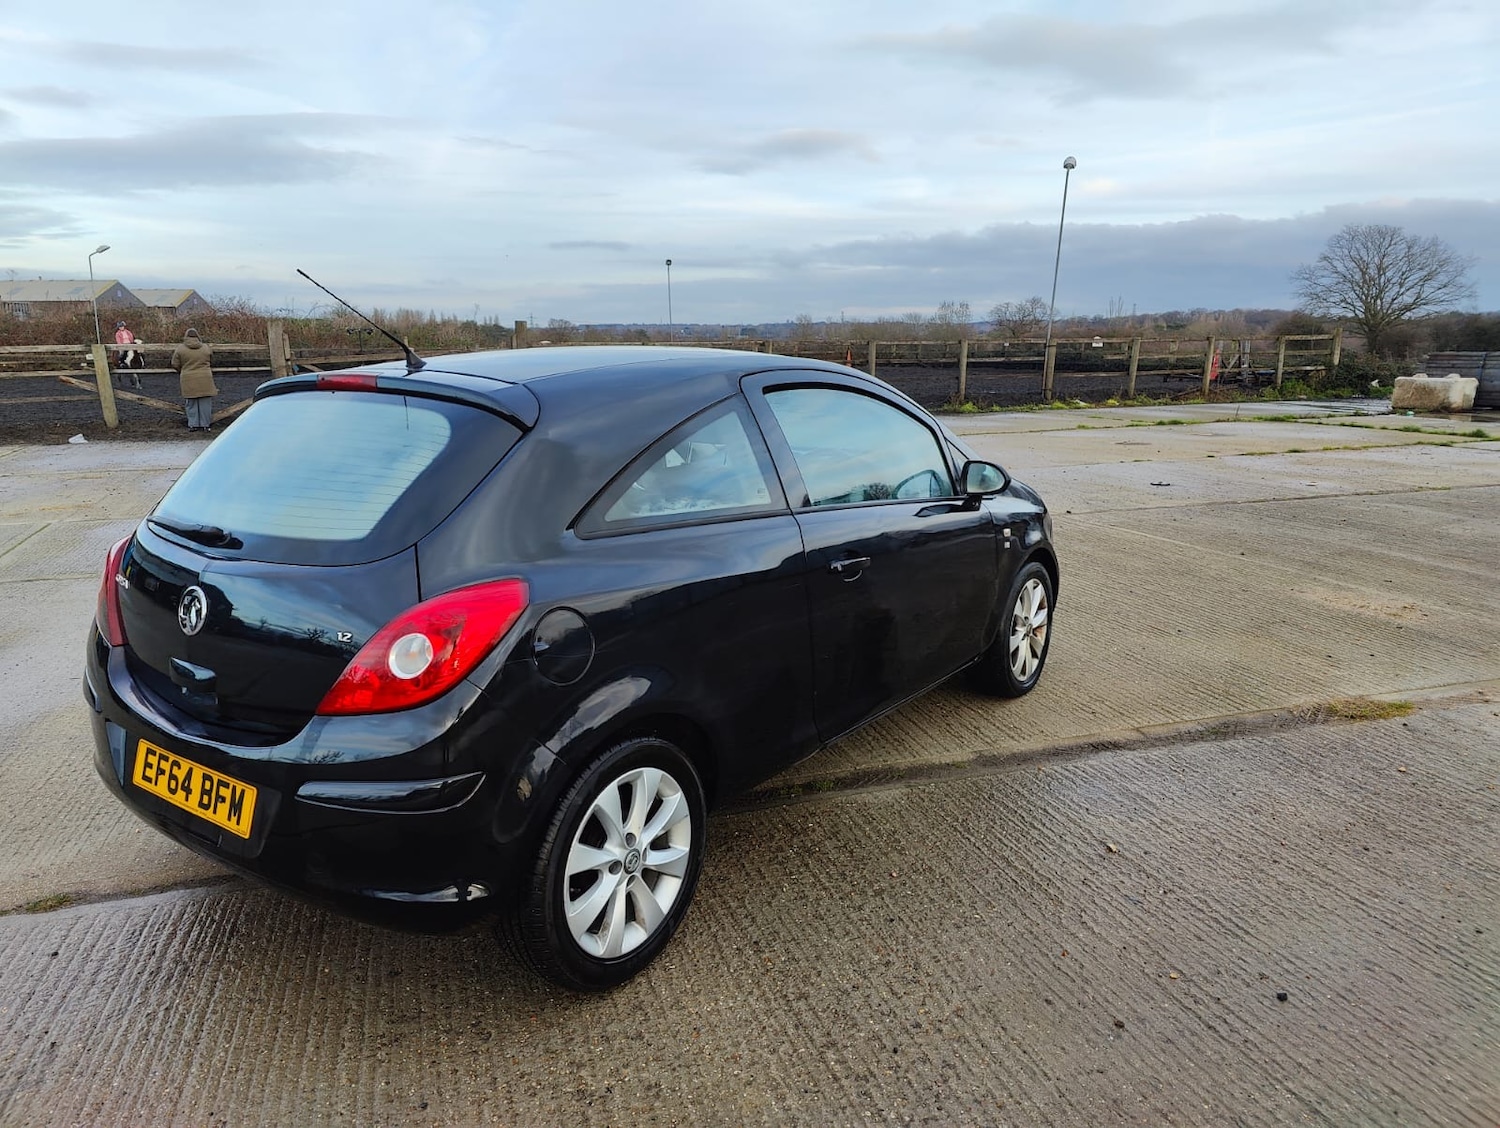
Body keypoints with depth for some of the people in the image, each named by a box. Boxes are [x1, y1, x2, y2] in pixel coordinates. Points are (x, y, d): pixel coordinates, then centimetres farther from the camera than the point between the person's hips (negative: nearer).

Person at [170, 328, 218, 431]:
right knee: (205, 402, 5)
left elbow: (175, 364, 3)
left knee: (191, 403, 7)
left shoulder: (180, 349, -1)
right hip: (205, 380, 0)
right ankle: (205, 424, 6)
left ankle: (193, 424, 8)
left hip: (189, 381, 0)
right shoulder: (206, 348, 2)